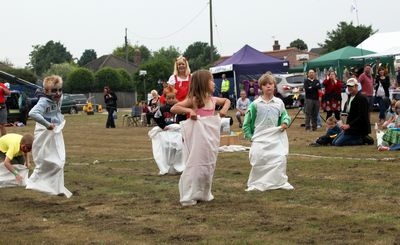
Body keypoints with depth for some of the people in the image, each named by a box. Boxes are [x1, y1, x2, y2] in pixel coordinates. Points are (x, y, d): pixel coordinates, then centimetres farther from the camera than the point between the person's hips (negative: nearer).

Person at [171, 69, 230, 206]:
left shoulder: (212, 100, 8)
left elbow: (227, 101, 27)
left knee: (209, 165, 12)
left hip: (210, 136, 7)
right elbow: (173, 109, -12)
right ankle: (189, 197, -1)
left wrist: (224, 108, 7)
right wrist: (188, 110, -23)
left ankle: (204, 194, 24)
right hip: (197, 136, -7)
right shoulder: (194, 100, -9)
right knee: (195, 165, -6)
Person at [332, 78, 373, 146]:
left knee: (338, 143, -18)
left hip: (358, 129, -10)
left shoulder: (361, 98, -17)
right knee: (334, 142, 12)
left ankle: (362, 140, -8)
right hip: (349, 127, 10)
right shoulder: (350, 97, 13)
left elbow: (362, 117, -24)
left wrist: (349, 125, -26)